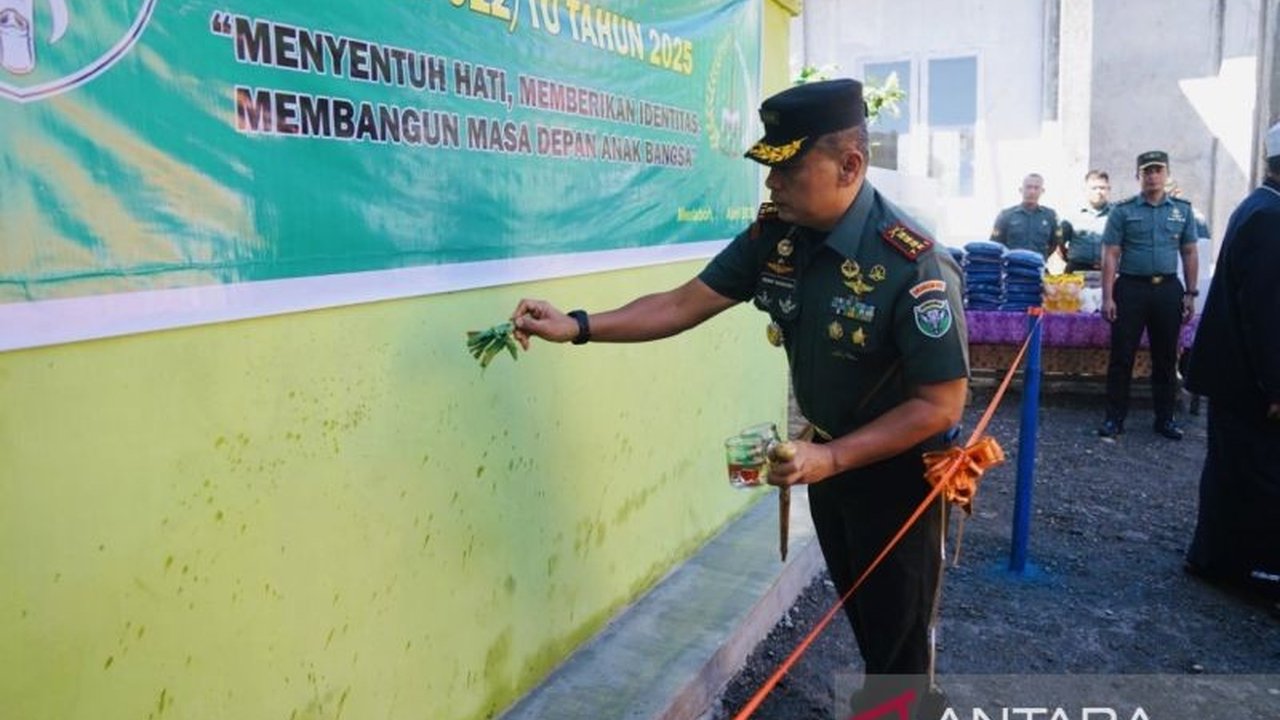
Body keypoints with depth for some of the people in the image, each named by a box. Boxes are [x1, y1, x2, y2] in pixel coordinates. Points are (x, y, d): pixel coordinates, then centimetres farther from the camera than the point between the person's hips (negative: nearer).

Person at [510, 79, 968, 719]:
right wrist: (578, 325, -19)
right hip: (830, 457, 6)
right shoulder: (773, 234, -12)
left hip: (898, 472, -6)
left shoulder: (913, 264, -30)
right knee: (861, 617, 27)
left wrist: (831, 458, -31)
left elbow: (941, 404, -26)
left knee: (898, 637, 12)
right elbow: (684, 304, -9)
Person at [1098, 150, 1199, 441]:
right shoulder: (1122, 210, 0)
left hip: (1168, 289, 3)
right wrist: (1107, 297, -9)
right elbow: (1110, 256, -3)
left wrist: (1190, 294, 5)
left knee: (1166, 357, 9)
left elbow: (1189, 254, 12)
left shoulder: (1182, 210, 8)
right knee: (1122, 356, 0)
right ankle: (1114, 418, 8)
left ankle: (1165, 417, 20)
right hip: (1131, 288, -2)